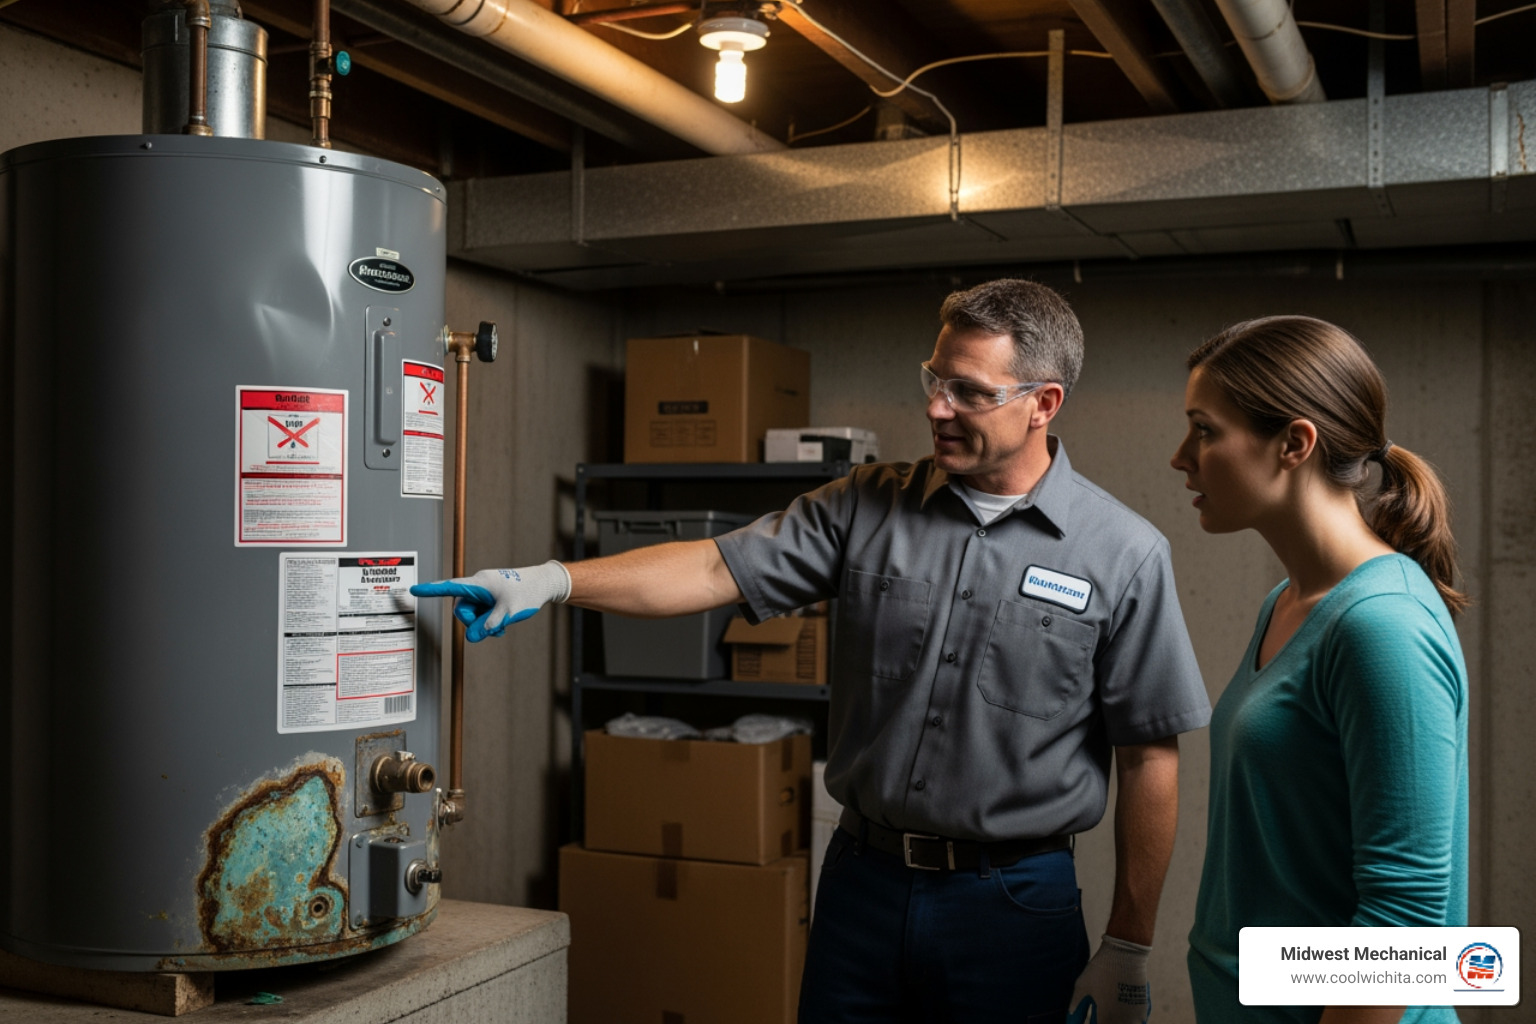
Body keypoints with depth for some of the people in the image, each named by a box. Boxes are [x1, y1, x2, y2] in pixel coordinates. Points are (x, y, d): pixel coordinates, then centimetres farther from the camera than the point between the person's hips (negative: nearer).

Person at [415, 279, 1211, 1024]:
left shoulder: (1123, 555, -7)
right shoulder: (868, 507, 1)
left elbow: (1149, 759, -5)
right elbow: (718, 570, -6)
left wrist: (1128, 953, -4)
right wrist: (552, 581, -18)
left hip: (1012, 903, -2)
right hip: (862, 884, 3)